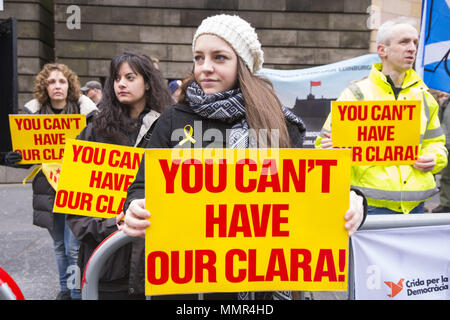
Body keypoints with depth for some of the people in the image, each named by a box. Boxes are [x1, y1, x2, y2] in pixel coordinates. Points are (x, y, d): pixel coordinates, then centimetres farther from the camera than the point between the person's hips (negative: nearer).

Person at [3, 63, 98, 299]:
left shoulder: (85, 109, -5)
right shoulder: (33, 111, 3)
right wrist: (13, 158, -13)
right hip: (48, 188, 4)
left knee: (74, 247, -5)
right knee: (59, 245, 17)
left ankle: (78, 293, 11)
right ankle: (65, 289, 34)